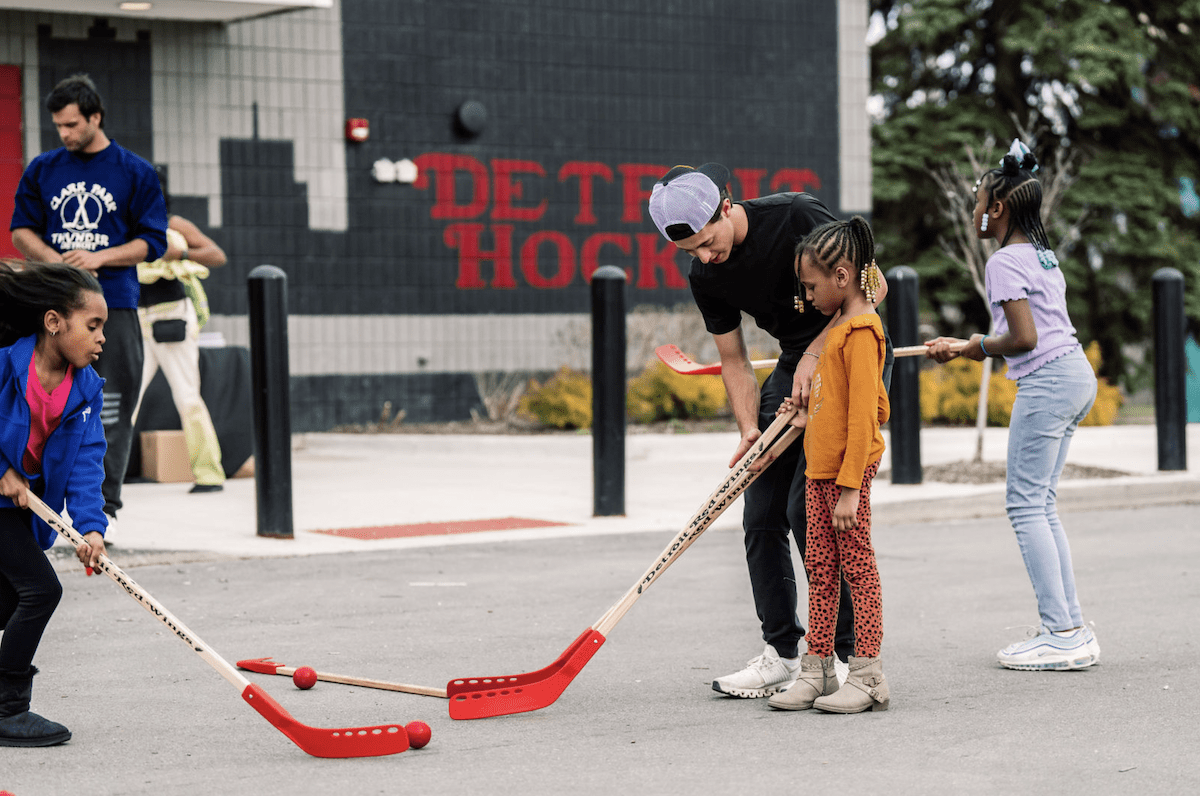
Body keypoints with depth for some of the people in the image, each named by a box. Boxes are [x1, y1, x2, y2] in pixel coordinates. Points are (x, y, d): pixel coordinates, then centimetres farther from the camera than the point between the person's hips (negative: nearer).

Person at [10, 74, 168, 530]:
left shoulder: (135, 173, 3)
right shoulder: (43, 169, 11)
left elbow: (152, 242, 2)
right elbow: (21, 230, 14)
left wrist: (98, 258, -11)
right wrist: (55, 260, -6)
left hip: (115, 307, -2)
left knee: (111, 410, -4)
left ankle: (104, 505, 0)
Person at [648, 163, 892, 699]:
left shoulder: (795, 216, -21)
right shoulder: (705, 277, -3)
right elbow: (734, 360, 6)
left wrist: (816, 354, -22)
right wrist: (750, 429, -9)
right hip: (794, 366, 7)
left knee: (808, 507, -15)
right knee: (761, 515, 2)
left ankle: (844, 654, -6)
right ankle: (782, 653, 13)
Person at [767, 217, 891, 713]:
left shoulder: (860, 331, -15)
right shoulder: (841, 324, 15)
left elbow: (864, 414, -20)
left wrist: (849, 489, -23)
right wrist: (807, 407, 13)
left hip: (848, 468, -10)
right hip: (819, 467, 10)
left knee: (857, 567, -3)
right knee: (820, 568, 11)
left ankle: (867, 677, 2)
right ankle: (816, 673, 17)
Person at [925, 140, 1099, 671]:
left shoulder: (1005, 262, -11)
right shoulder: (1043, 254, 18)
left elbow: (1024, 338, -19)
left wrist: (979, 347, -1)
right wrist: (964, 348, 15)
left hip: (1047, 383, -10)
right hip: (1076, 374, 10)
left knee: (1025, 505, -6)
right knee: (1041, 505, 13)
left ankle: (1061, 636, -9)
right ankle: (1072, 627, 11)